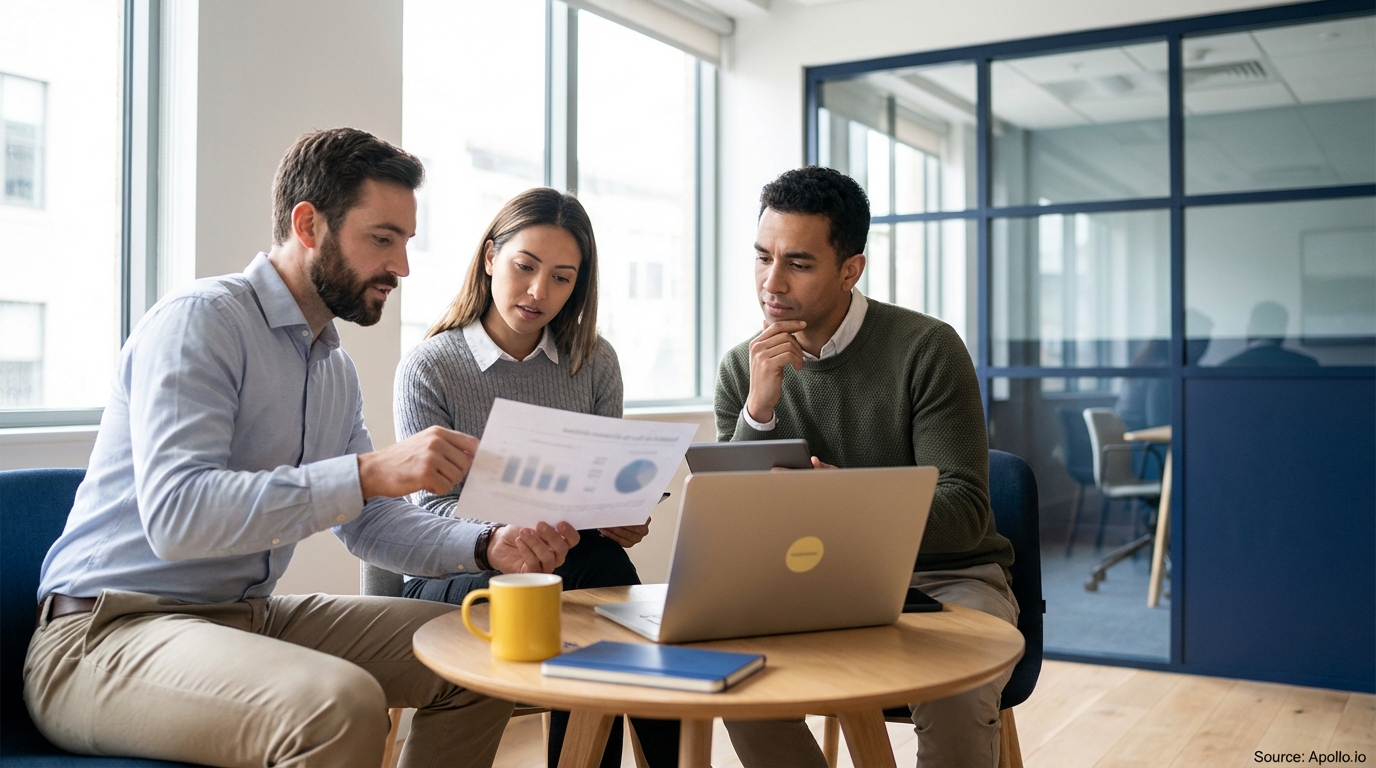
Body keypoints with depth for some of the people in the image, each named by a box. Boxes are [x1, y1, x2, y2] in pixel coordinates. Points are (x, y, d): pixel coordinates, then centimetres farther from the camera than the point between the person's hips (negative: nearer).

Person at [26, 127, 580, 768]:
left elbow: (369, 522, 16)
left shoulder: (336, 369, 13)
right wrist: (370, 470, -33)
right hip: (106, 634, -8)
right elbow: (175, 516, -28)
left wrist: (489, 546, -1)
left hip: (251, 617, 9)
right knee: (341, 703, -35)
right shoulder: (199, 320, -14)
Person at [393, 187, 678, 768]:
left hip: (570, 566, 3)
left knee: (600, 561, -31)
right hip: (450, 579, -3)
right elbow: (433, 509, -8)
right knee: (596, 566, -30)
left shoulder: (594, 362, 6)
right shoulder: (428, 368, -4)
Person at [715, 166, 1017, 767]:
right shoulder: (742, 370, -2)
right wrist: (758, 408, -23)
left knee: (952, 694, -33)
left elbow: (965, 510, -17)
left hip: (946, 577, -3)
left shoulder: (927, 348, -14)